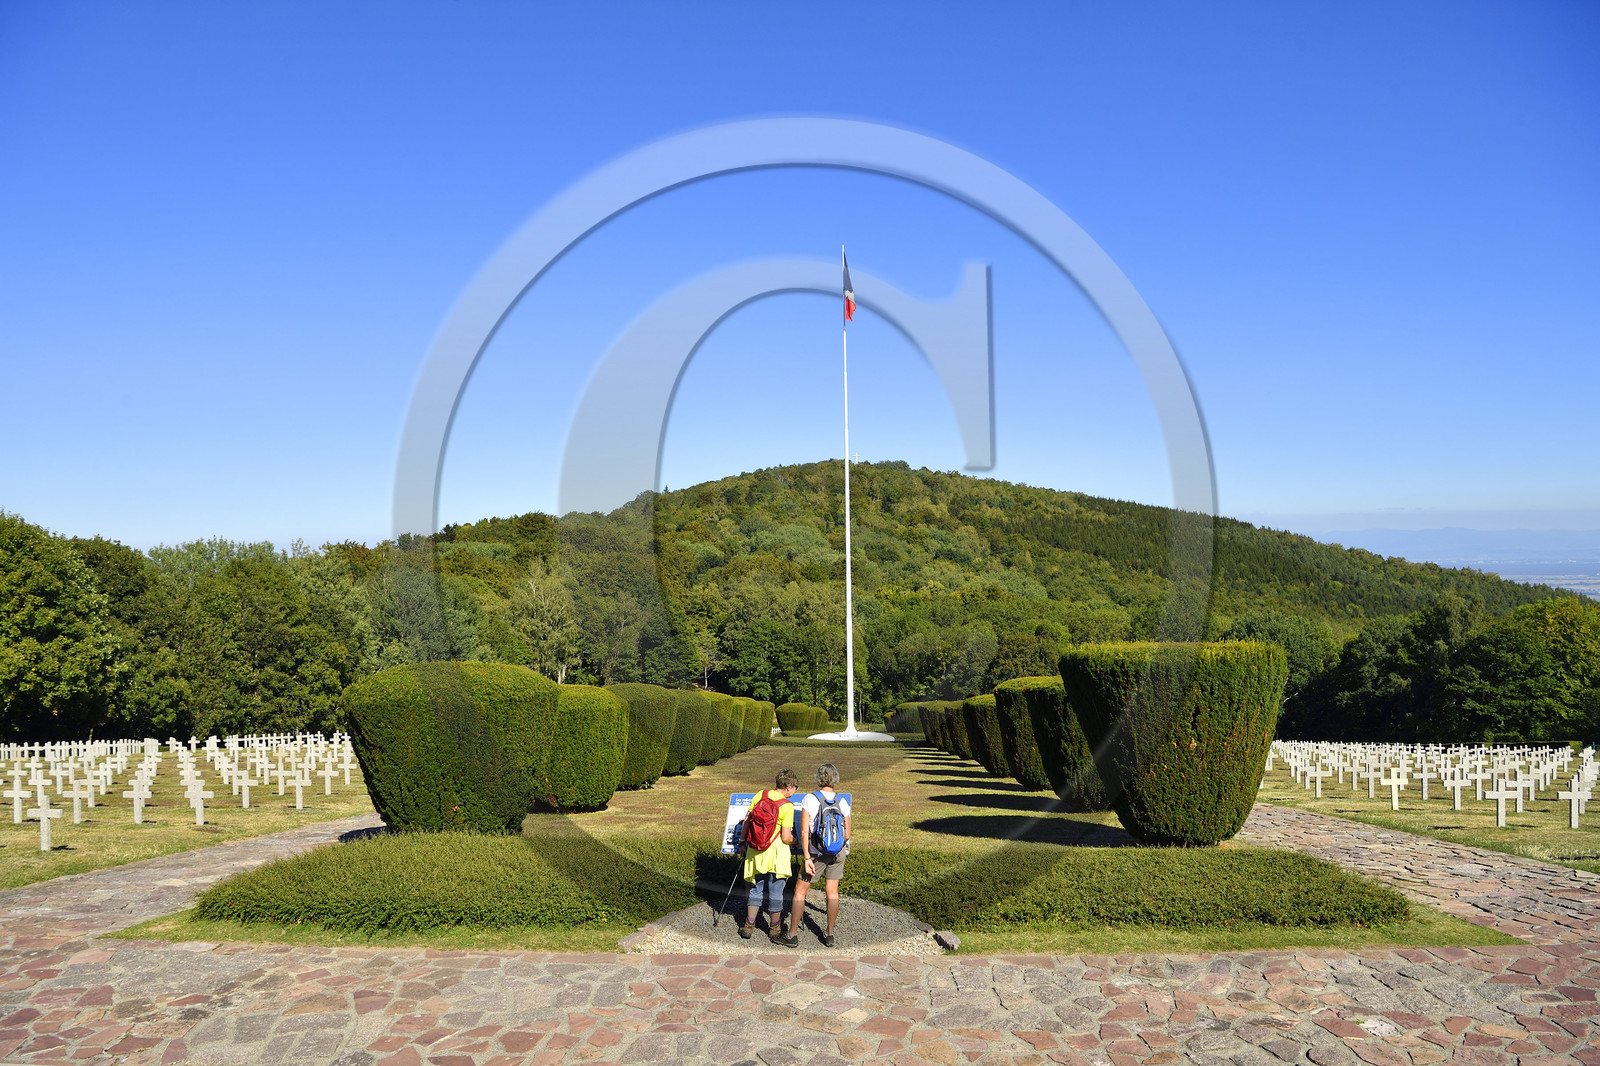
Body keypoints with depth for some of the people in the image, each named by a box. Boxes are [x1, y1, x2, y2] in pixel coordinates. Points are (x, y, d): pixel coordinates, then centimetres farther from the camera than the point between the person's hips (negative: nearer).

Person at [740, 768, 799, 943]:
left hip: (755, 851, 5)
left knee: (756, 889, 18)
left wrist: (744, 842, 17)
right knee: (775, 892, 7)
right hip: (776, 853, -5)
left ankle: (749, 927, 24)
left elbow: (746, 821, 6)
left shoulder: (761, 795, 1)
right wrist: (795, 842, 6)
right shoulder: (787, 806, -14)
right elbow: (786, 837, -15)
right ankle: (774, 931, 18)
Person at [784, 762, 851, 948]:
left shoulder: (810, 800, -13)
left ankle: (792, 936, 11)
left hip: (816, 853, -3)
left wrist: (807, 858, -16)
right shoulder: (842, 802, -4)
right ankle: (829, 934, 20)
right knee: (832, 892, 13)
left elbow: (804, 832, -18)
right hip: (838, 852, 3)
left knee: (800, 891, 8)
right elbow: (847, 835, 0)